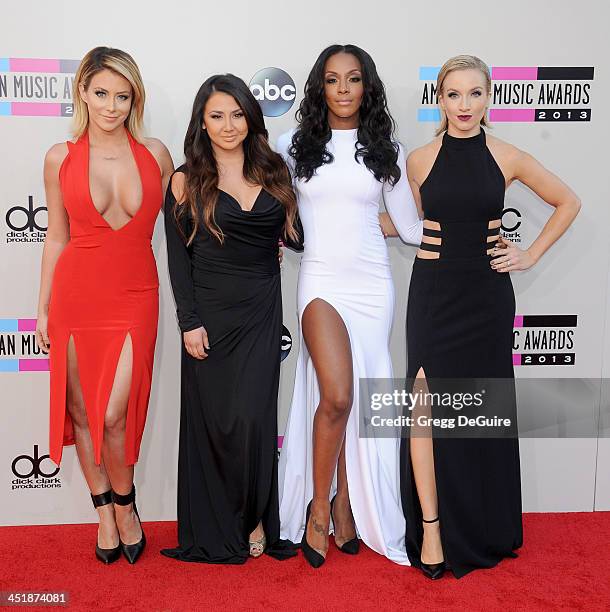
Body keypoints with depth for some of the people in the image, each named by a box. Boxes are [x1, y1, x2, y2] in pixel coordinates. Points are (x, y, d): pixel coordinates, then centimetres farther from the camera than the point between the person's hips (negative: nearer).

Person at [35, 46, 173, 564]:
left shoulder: (155, 154, 1)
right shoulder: (61, 157, 1)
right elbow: (57, 236, 7)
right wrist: (43, 308, 8)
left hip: (135, 298, -1)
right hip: (76, 293, 1)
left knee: (113, 416, -7)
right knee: (81, 411, 8)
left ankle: (125, 505, 21)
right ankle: (105, 510, 29)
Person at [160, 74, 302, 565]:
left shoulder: (273, 172, 7)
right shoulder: (187, 181, 0)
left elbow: (297, 237, 10)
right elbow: (178, 259, -3)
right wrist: (189, 322, -8)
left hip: (261, 312, 2)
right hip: (210, 314, -1)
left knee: (252, 417, -3)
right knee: (213, 420, 4)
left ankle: (257, 519, 18)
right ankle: (215, 528, 23)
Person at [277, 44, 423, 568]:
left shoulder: (386, 150, 7)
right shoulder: (296, 146, 5)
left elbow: (411, 229, 8)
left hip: (373, 284, 2)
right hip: (322, 282, -2)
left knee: (356, 400, 6)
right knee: (337, 397, -16)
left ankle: (347, 503, 24)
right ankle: (319, 504, 6)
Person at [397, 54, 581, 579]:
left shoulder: (507, 158, 0)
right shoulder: (419, 160, 0)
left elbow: (569, 202, 11)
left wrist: (533, 255, 4)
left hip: (487, 298, 1)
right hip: (433, 295, 0)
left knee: (487, 412, 10)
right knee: (426, 407, -7)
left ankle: (486, 530, 28)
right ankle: (432, 528, 6)